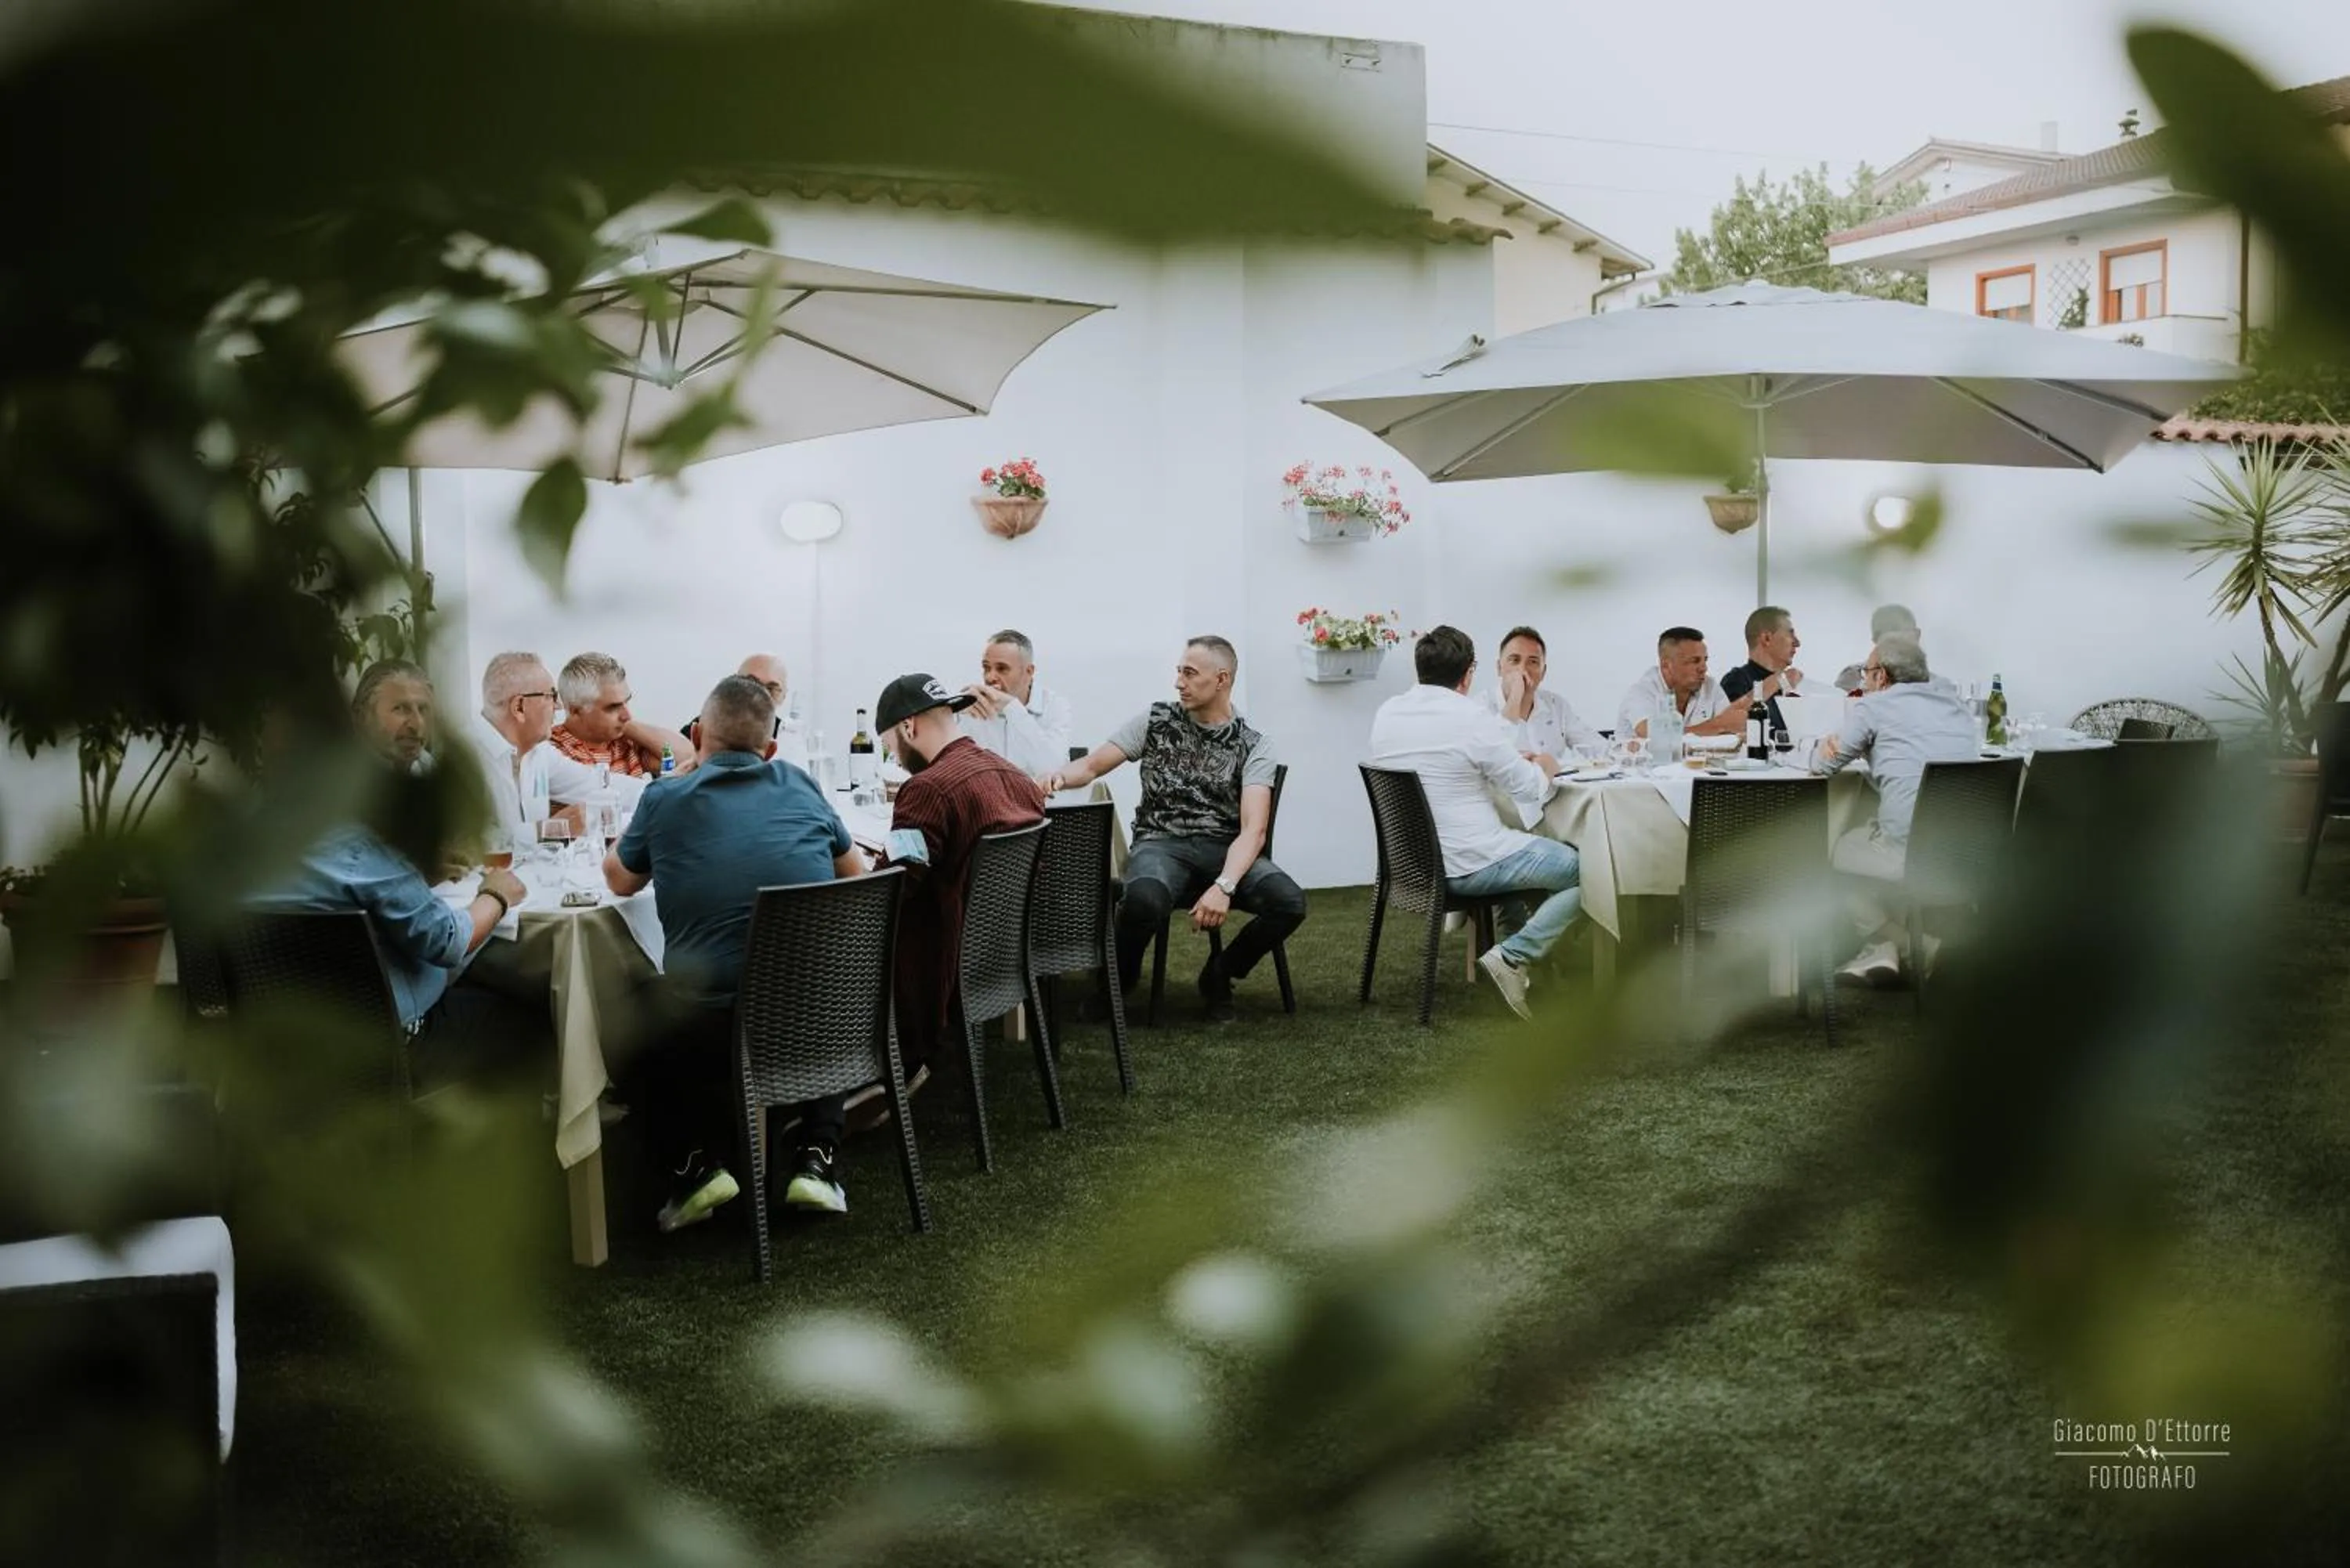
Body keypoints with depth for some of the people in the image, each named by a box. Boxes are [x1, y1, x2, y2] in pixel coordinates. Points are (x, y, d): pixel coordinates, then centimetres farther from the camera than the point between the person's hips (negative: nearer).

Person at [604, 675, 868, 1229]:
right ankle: (817, 1158, 22)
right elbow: (858, 875, 20)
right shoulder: (801, 788, 6)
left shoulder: (666, 798, 1)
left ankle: (693, 1165, 13)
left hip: (707, 1029, -2)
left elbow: (619, 881, 19)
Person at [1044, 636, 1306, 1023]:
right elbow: (1091, 766, 10)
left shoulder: (1254, 746, 2)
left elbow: (1253, 830, -10)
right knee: (1144, 900, -38)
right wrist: (1059, 776, -16)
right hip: (1162, 844, -1)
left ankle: (1219, 974, 3)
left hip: (1225, 849, 1)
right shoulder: (1156, 720, 9)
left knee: (1289, 902, -28)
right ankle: (1117, 982, -2)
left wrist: (1224, 886, -28)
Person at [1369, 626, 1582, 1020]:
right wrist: (1546, 768, 13)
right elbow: (1526, 788, -10)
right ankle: (1511, 956, -6)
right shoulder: (1472, 719, -19)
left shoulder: (1386, 714, 1)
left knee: (1515, 843, 33)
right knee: (1586, 872, 3)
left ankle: (1513, 939, 26)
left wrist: (1516, 763, 19)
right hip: (1468, 867, -8)